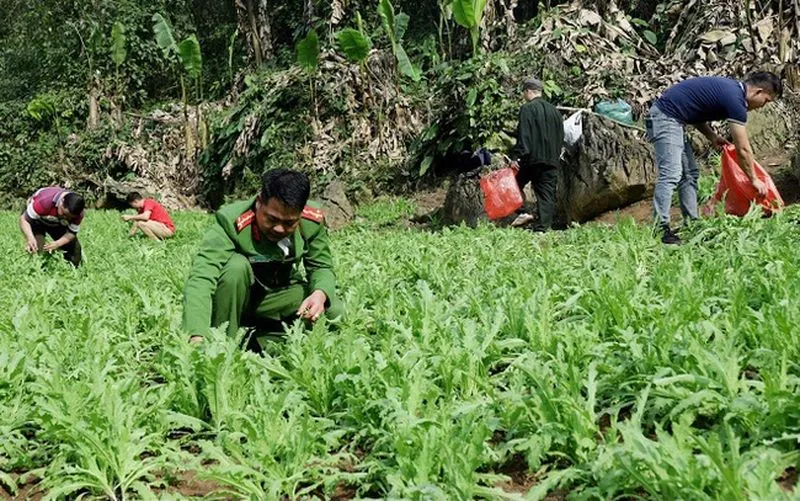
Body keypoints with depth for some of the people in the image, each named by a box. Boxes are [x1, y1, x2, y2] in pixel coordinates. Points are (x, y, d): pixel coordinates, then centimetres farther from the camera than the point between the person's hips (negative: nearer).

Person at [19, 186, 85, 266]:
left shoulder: (78, 213, -33)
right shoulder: (44, 202, -46)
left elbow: (71, 233, -21)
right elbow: (24, 219, -37)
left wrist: (57, 244, -43)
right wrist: (30, 238, -55)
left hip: (58, 224, 3)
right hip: (36, 218, -3)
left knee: (74, 247, -2)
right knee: (37, 249, -24)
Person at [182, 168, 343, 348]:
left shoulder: (313, 221, -18)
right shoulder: (231, 222, -33)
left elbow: (322, 267, -4)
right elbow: (201, 277, -43)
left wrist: (320, 294, -30)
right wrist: (197, 337, -59)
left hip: (279, 295, 5)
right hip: (235, 298, -4)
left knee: (336, 313, -17)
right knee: (237, 266, -36)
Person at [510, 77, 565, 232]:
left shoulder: (528, 109, -8)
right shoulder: (554, 110, 14)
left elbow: (524, 136, -16)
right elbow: (561, 136, 18)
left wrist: (516, 156, -15)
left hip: (532, 157, -6)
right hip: (552, 160, 6)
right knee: (547, 193, 5)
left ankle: (523, 213, -1)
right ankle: (543, 227, 0)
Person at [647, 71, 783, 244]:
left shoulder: (730, 88, 13)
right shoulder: (735, 99, -15)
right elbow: (743, 149, -11)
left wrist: (712, 137, 9)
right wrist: (754, 180, 0)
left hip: (672, 119, 11)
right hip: (665, 118, -11)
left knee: (690, 174, 11)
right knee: (671, 175, -17)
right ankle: (660, 229, -20)